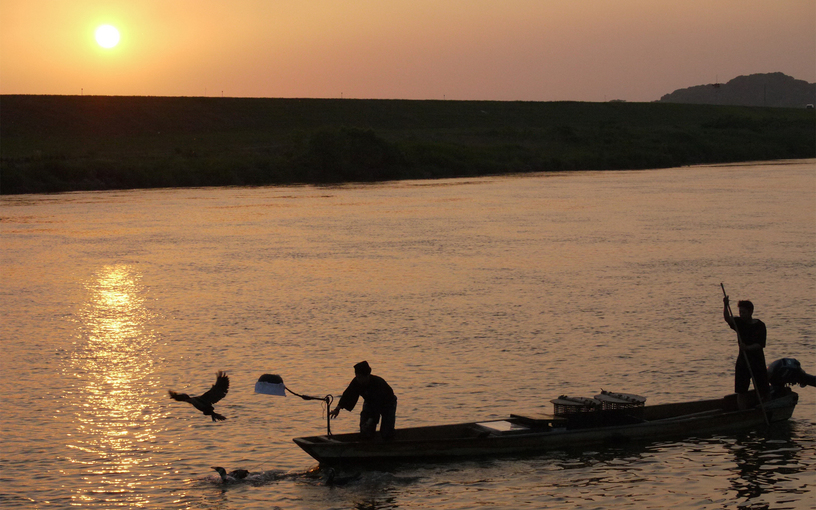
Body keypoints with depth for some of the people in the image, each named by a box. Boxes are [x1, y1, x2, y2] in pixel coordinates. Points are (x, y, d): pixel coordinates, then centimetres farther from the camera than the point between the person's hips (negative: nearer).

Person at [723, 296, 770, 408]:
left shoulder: (760, 325, -6)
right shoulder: (739, 323, 3)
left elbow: (760, 345, -14)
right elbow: (727, 319, -15)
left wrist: (748, 348, -30)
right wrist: (725, 305, -31)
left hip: (757, 362, -3)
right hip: (742, 361, 3)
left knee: (763, 391, 4)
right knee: (741, 391, 1)